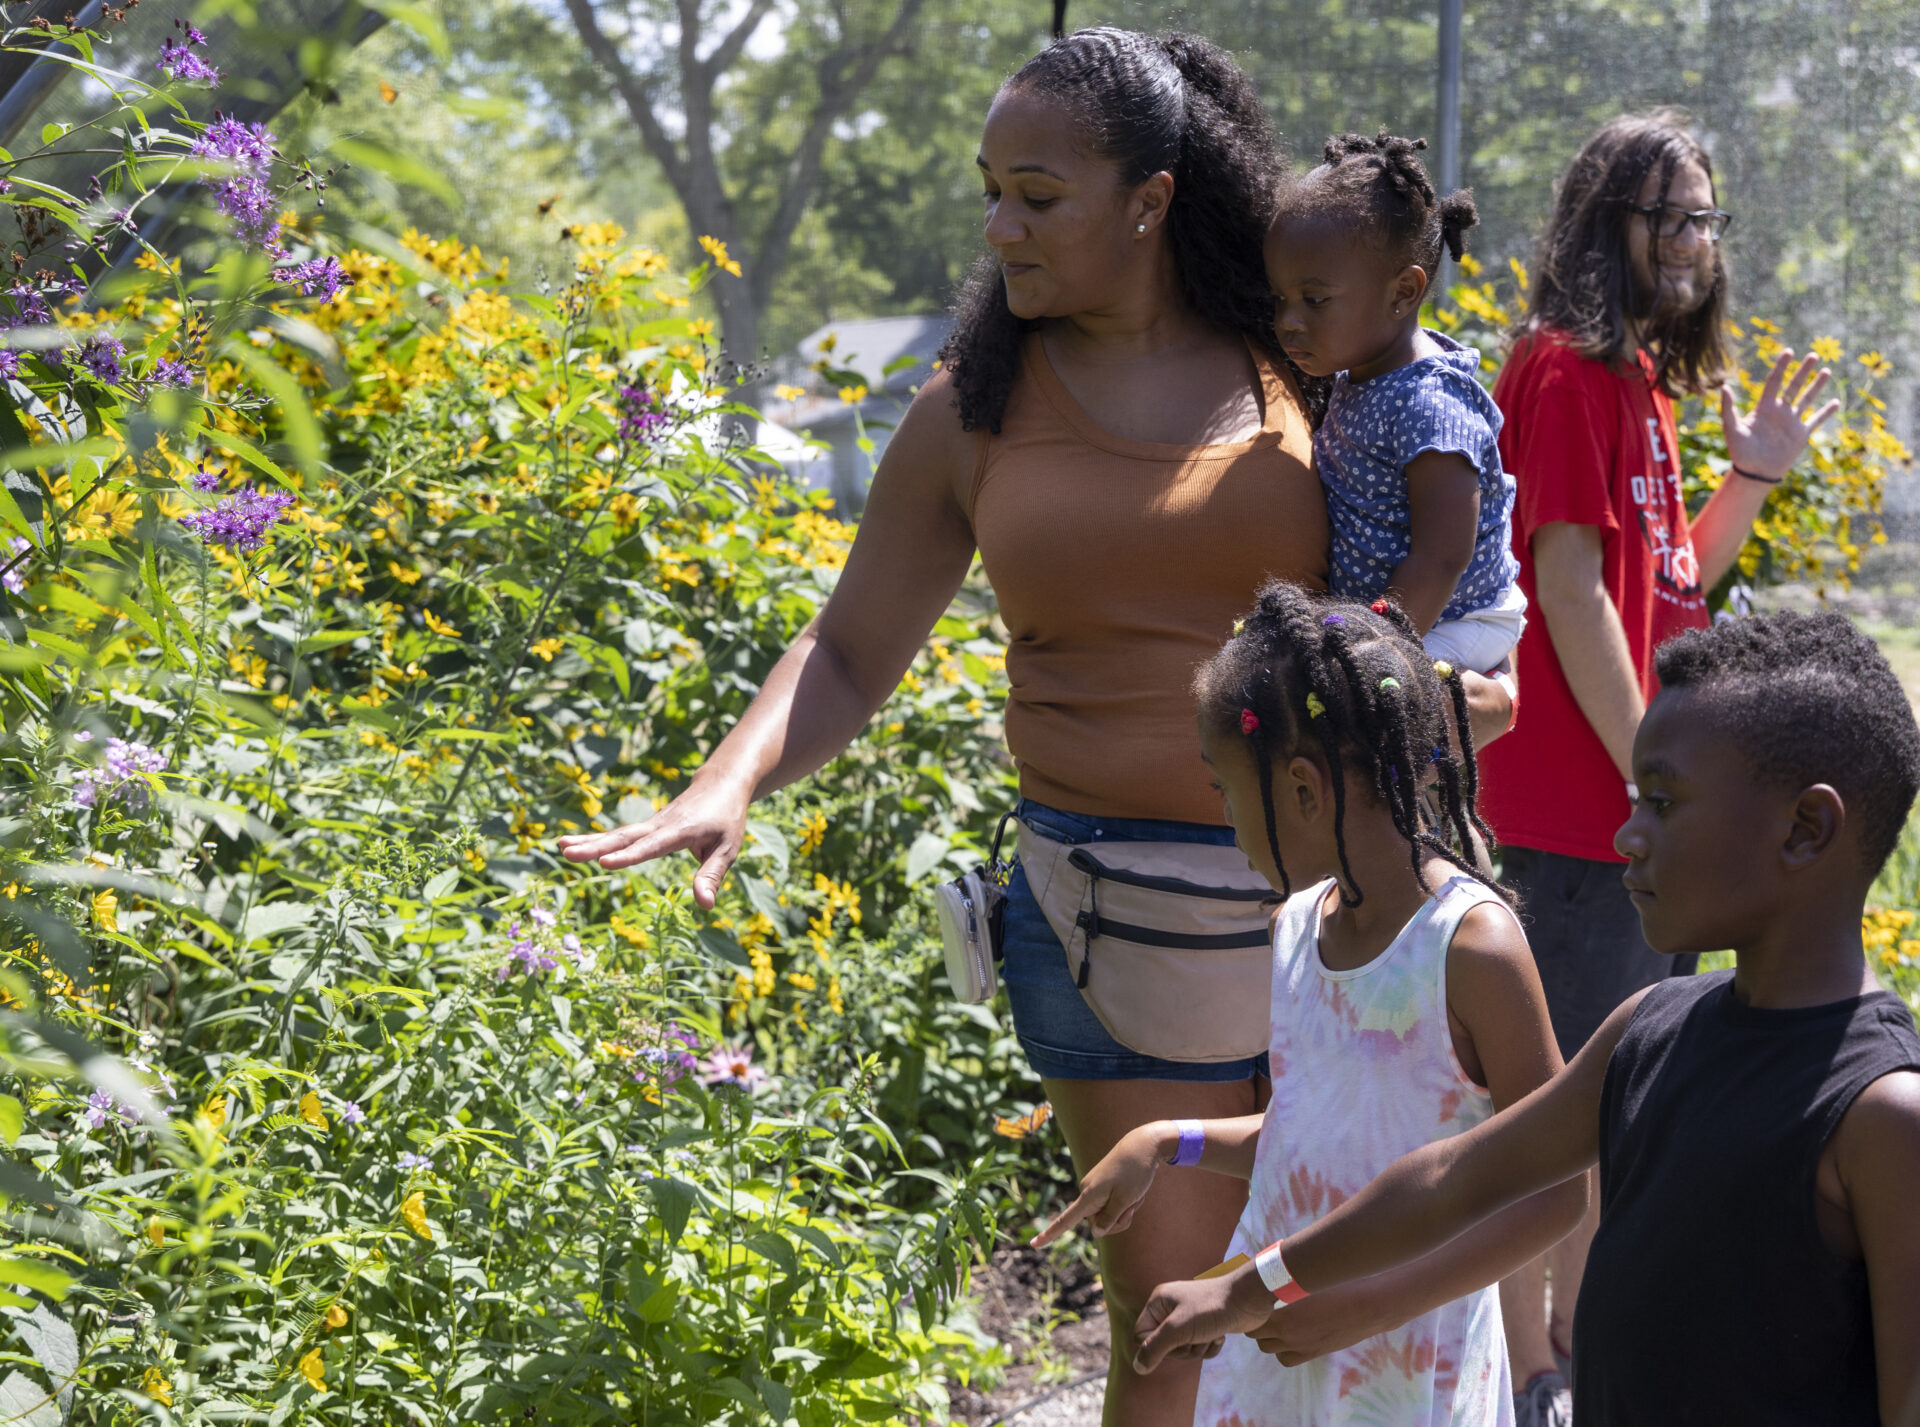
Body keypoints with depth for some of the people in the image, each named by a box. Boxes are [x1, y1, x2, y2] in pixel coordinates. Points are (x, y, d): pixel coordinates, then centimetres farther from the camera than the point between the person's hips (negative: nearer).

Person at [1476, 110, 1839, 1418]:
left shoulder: (1638, 378, 16)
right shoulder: (1569, 370, -13)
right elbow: (1571, 584, -19)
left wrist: (1752, 480, 8)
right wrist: (1650, 771, -19)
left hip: (1643, 806, 10)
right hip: (1579, 805, -10)